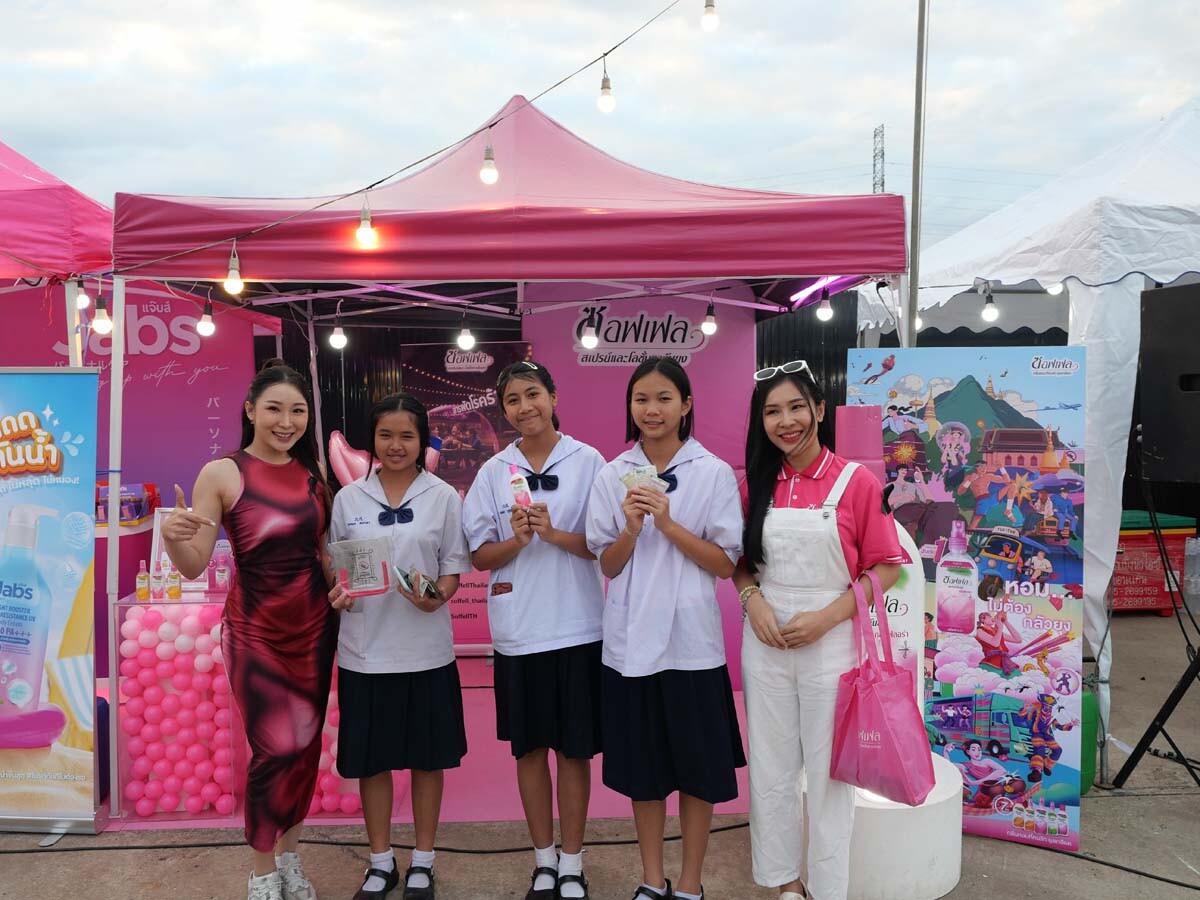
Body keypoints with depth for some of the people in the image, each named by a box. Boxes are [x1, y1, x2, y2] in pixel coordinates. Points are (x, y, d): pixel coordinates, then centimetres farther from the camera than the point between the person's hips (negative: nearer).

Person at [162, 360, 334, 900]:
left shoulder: (313, 472, 1)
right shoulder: (222, 474, -11)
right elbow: (193, 566, -11)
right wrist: (172, 536, -31)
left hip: (314, 628, 4)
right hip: (256, 633, -4)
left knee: (306, 745, 12)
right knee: (275, 749, -3)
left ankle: (289, 855, 33)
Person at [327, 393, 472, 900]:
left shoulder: (443, 497, -1)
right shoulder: (349, 498, 4)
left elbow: (454, 567, 0)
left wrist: (437, 597, -20)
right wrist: (336, 594, -12)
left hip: (425, 649, -1)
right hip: (365, 650, 2)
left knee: (426, 758, 10)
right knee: (370, 759, 11)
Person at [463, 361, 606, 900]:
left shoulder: (587, 461, -3)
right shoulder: (493, 472, 4)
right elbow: (480, 556, 5)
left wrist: (555, 533, -19)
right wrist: (516, 541, -14)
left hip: (577, 628, -2)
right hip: (517, 631, 2)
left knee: (573, 748, 7)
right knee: (528, 748, 12)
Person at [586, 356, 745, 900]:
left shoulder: (714, 473, -4)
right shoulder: (614, 475, 2)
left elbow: (726, 563, -5)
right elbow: (607, 565, 4)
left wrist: (669, 524, -18)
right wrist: (631, 529, -16)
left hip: (690, 640, -2)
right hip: (631, 641, 2)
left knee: (697, 767, 9)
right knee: (643, 768, 13)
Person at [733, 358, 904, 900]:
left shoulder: (856, 481, -8)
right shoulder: (755, 484, 3)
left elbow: (886, 567, -6)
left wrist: (826, 616, -16)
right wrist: (753, 601, -10)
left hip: (831, 644, -3)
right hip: (764, 644, 3)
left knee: (829, 774, 10)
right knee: (771, 770, 13)